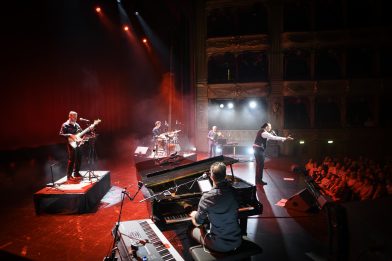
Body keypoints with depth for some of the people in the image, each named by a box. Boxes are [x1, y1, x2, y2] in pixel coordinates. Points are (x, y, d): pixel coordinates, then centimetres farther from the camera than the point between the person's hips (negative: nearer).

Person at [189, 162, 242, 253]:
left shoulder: (207, 197, -22)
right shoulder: (233, 192, -7)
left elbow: (198, 223, -10)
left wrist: (194, 214, 12)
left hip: (219, 245, -4)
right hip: (237, 241, 5)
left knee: (193, 231, 23)